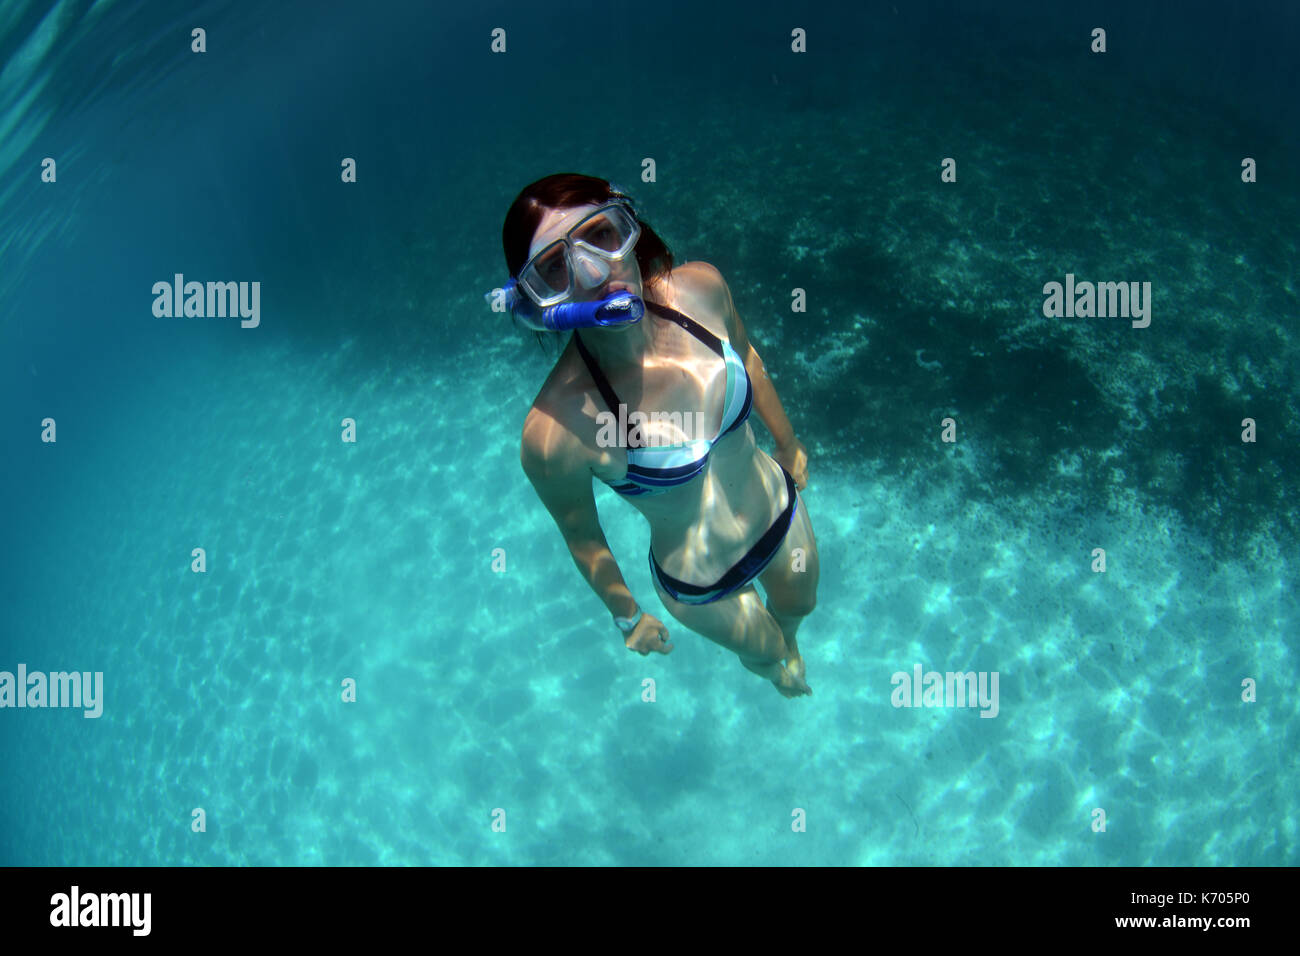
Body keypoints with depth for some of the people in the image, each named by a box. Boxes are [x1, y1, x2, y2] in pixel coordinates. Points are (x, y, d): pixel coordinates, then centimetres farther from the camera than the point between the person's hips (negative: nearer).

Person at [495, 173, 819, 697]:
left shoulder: (700, 287, -25)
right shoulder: (555, 431, -39)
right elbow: (582, 538, -19)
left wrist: (789, 444, 13)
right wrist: (628, 616, -3)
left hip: (782, 509, 4)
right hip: (705, 587, -3)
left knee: (798, 605, 34)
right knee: (763, 648, 28)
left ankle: (788, 644, 73)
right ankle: (769, 663, 68)